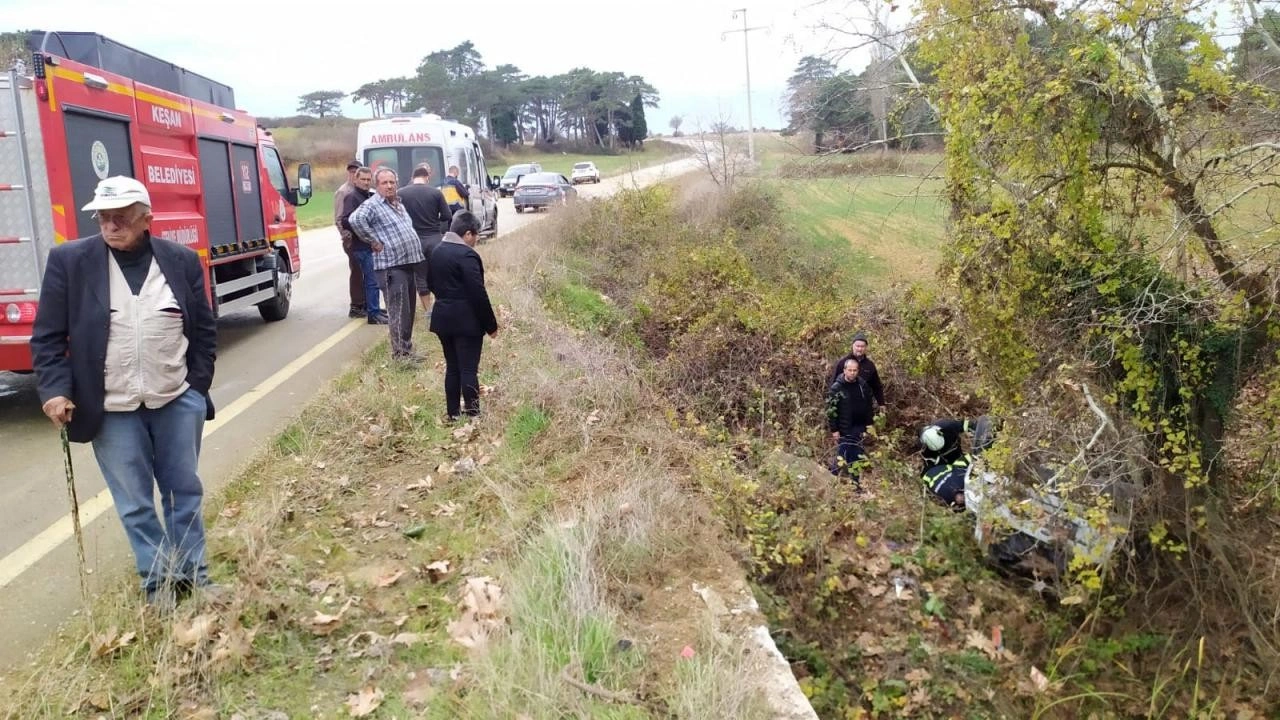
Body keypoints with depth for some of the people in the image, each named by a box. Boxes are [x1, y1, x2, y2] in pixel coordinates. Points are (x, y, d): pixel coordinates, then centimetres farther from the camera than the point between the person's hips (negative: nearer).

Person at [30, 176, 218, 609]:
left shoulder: (181, 260, 0)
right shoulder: (69, 261, -5)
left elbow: (204, 328, 6)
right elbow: (47, 336, -2)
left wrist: (198, 386, 1)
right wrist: (54, 390, -11)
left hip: (177, 401, 1)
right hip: (112, 410, -1)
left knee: (185, 490, 11)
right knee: (135, 502, 7)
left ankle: (193, 573, 26)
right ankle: (158, 581, 22)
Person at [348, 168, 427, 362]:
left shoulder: (399, 204, 19)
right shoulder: (372, 205, -8)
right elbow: (355, 220, -27)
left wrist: (416, 254, 19)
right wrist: (374, 242, -20)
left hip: (408, 263, 9)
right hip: (391, 266, -9)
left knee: (408, 309, 13)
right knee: (398, 310, -9)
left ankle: (406, 347, 22)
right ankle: (401, 352, -5)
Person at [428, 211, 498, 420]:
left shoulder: (436, 252, 9)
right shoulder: (467, 254, -17)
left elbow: (432, 284, 19)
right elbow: (478, 293, -18)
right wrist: (491, 324, -11)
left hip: (443, 318, 8)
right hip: (467, 321, -8)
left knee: (452, 368, 14)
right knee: (469, 369, -3)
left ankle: (452, 413, 19)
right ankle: (472, 414, 0)